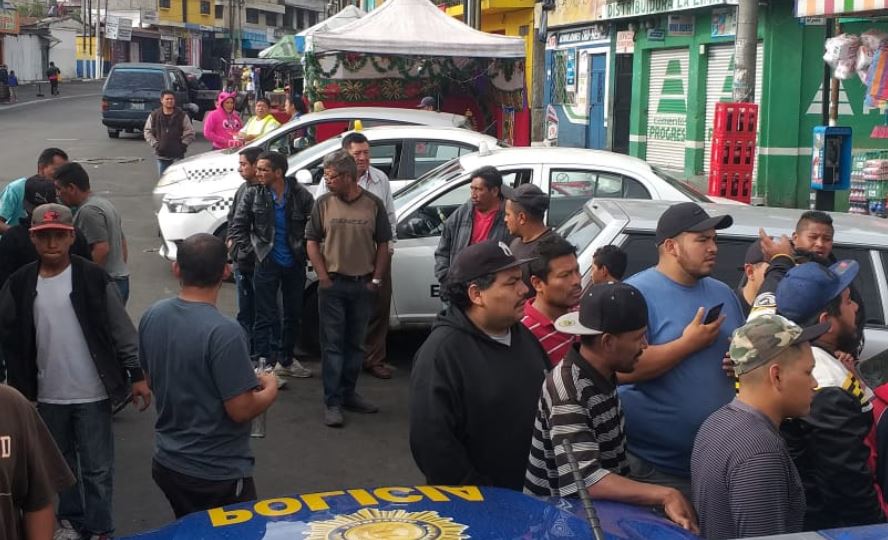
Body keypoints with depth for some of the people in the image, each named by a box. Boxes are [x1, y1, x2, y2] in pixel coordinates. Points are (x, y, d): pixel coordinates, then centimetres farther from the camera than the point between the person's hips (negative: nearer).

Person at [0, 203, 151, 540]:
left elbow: (121, 329, -5)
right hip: (48, 395, 3)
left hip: (92, 393, -3)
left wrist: (136, 375, -8)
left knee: (97, 466, 4)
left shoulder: (93, 278, -8)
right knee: (61, 462, 19)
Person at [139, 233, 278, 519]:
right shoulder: (223, 332, -26)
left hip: (166, 464, 6)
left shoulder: (152, 317, -5)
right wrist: (270, 389, -2)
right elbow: (241, 410, -23)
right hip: (217, 474, -6)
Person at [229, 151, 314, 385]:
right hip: (267, 263, -2)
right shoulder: (253, 195, -6)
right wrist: (251, 250, -5)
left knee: (293, 314, 15)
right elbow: (236, 228, 1)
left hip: (295, 264, 2)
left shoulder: (300, 195, -8)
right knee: (265, 317, -1)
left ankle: (286, 361, 31)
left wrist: (304, 249, 0)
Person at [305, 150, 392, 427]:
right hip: (332, 284, -1)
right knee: (332, 344, -1)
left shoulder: (373, 204, -1)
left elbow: (383, 245, 5)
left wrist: (376, 280, 0)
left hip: (363, 284, 1)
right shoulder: (324, 203, -1)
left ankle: (348, 394, 23)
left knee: (355, 343, 11)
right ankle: (332, 402, 2)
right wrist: (324, 277, -4)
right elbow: (312, 242, 3)